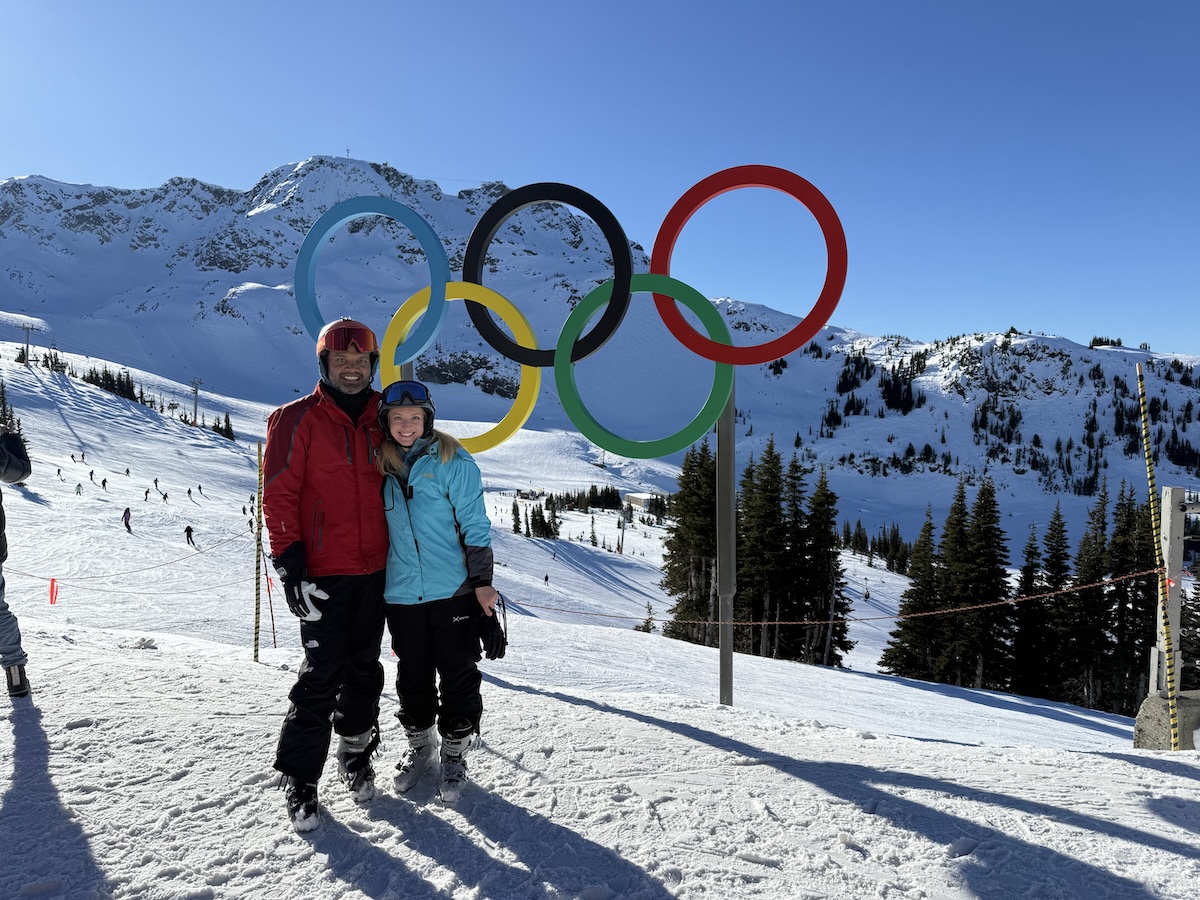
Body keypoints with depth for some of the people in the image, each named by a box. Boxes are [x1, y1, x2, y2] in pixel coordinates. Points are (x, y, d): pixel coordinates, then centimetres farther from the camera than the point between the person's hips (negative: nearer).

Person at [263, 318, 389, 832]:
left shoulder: (378, 420, 10)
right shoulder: (297, 421, -5)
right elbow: (278, 496, -9)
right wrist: (289, 566, -15)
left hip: (374, 571, 5)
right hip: (322, 575, -5)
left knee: (365, 670, 14)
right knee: (322, 675, -3)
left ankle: (356, 755, 32)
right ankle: (300, 782, 12)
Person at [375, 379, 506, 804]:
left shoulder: (452, 461, -7)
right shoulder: (381, 466, 6)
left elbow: (475, 525, -7)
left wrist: (482, 583, -12)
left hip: (452, 591, -3)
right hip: (401, 594, 4)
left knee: (458, 674, 6)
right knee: (412, 675, 14)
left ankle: (454, 752, 24)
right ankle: (419, 744, 35)